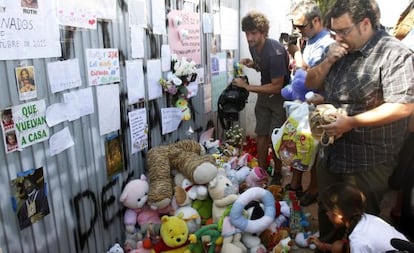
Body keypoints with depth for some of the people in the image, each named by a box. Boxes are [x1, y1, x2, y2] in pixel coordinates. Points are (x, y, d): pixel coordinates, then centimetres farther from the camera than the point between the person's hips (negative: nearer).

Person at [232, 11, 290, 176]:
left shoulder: (275, 52, -28)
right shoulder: (253, 46, -4)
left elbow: (277, 87, -27)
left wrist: (247, 86, -24)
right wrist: (251, 64, -7)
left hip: (280, 94, -7)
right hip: (264, 93, 7)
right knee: (261, 134, 8)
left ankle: (277, 175, 15)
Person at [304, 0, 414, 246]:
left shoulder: (394, 53, -16)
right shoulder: (340, 49, 8)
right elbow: (311, 83, 10)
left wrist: (351, 122, -25)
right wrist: (328, 61, -8)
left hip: (367, 160, -7)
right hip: (331, 150, 7)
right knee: (327, 210, 23)